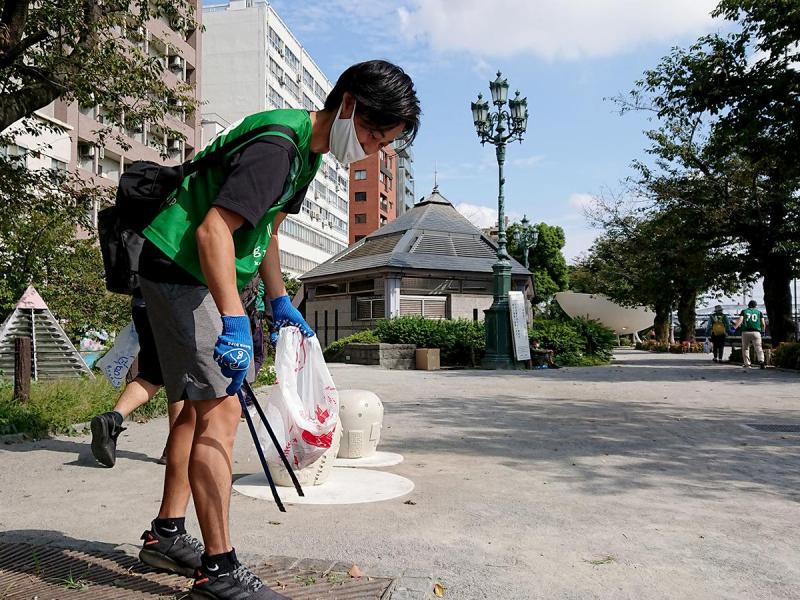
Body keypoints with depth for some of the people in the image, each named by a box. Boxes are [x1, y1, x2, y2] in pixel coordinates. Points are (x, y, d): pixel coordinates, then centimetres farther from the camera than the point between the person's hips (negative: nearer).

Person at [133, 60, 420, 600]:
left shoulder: (307, 150, 10)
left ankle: (166, 535, 26)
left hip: (204, 277, 11)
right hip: (179, 269, -10)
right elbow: (213, 230, -29)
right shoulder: (279, 144, -22)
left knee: (200, 405, 14)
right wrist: (234, 321, -33)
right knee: (221, 411, -14)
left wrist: (279, 300, 19)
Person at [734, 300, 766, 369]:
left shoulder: (744, 311, 12)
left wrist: (734, 327, -4)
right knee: (758, 348, -1)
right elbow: (763, 324, 11)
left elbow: (740, 320, -4)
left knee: (745, 348, 9)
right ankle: (761, 362, -21)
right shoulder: (759, 312, 15)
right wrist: (763, 330, 27)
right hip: (756, 332, 0)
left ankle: (747, 364, 4)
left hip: (746, 332, 0)